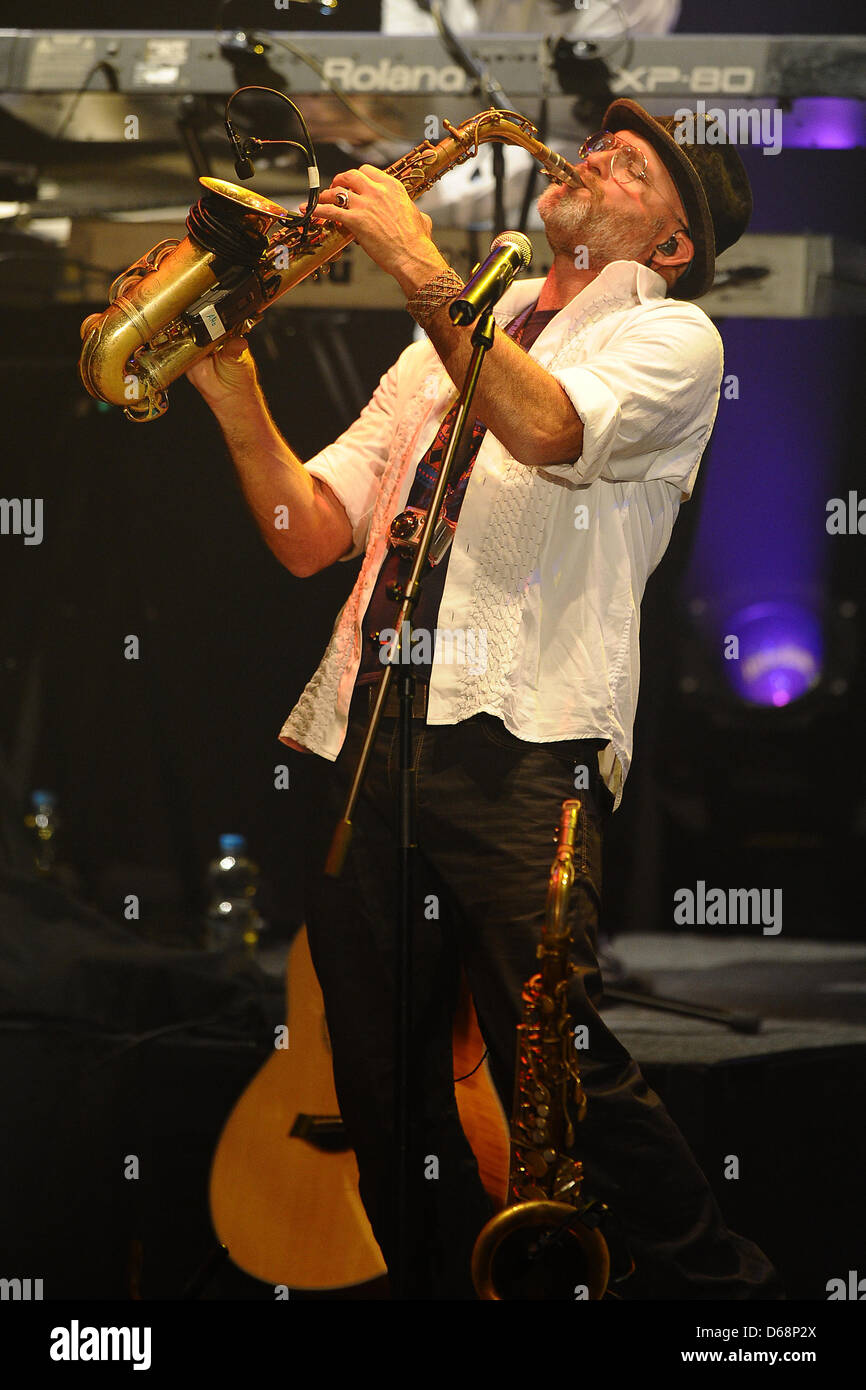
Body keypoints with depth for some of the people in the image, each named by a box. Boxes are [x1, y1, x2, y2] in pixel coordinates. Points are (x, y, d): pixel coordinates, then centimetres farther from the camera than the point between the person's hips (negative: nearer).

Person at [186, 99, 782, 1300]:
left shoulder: (670, 335, 10)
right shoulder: (447, 347, 27)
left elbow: (546, 428, -13)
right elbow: (309, 534, 17)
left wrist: (422, 269, -15)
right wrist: (232, 387, 2)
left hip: (517, 742, -6)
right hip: (356, 738, 6)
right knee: (381, 1082, 2)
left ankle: (721, 1289, -1)